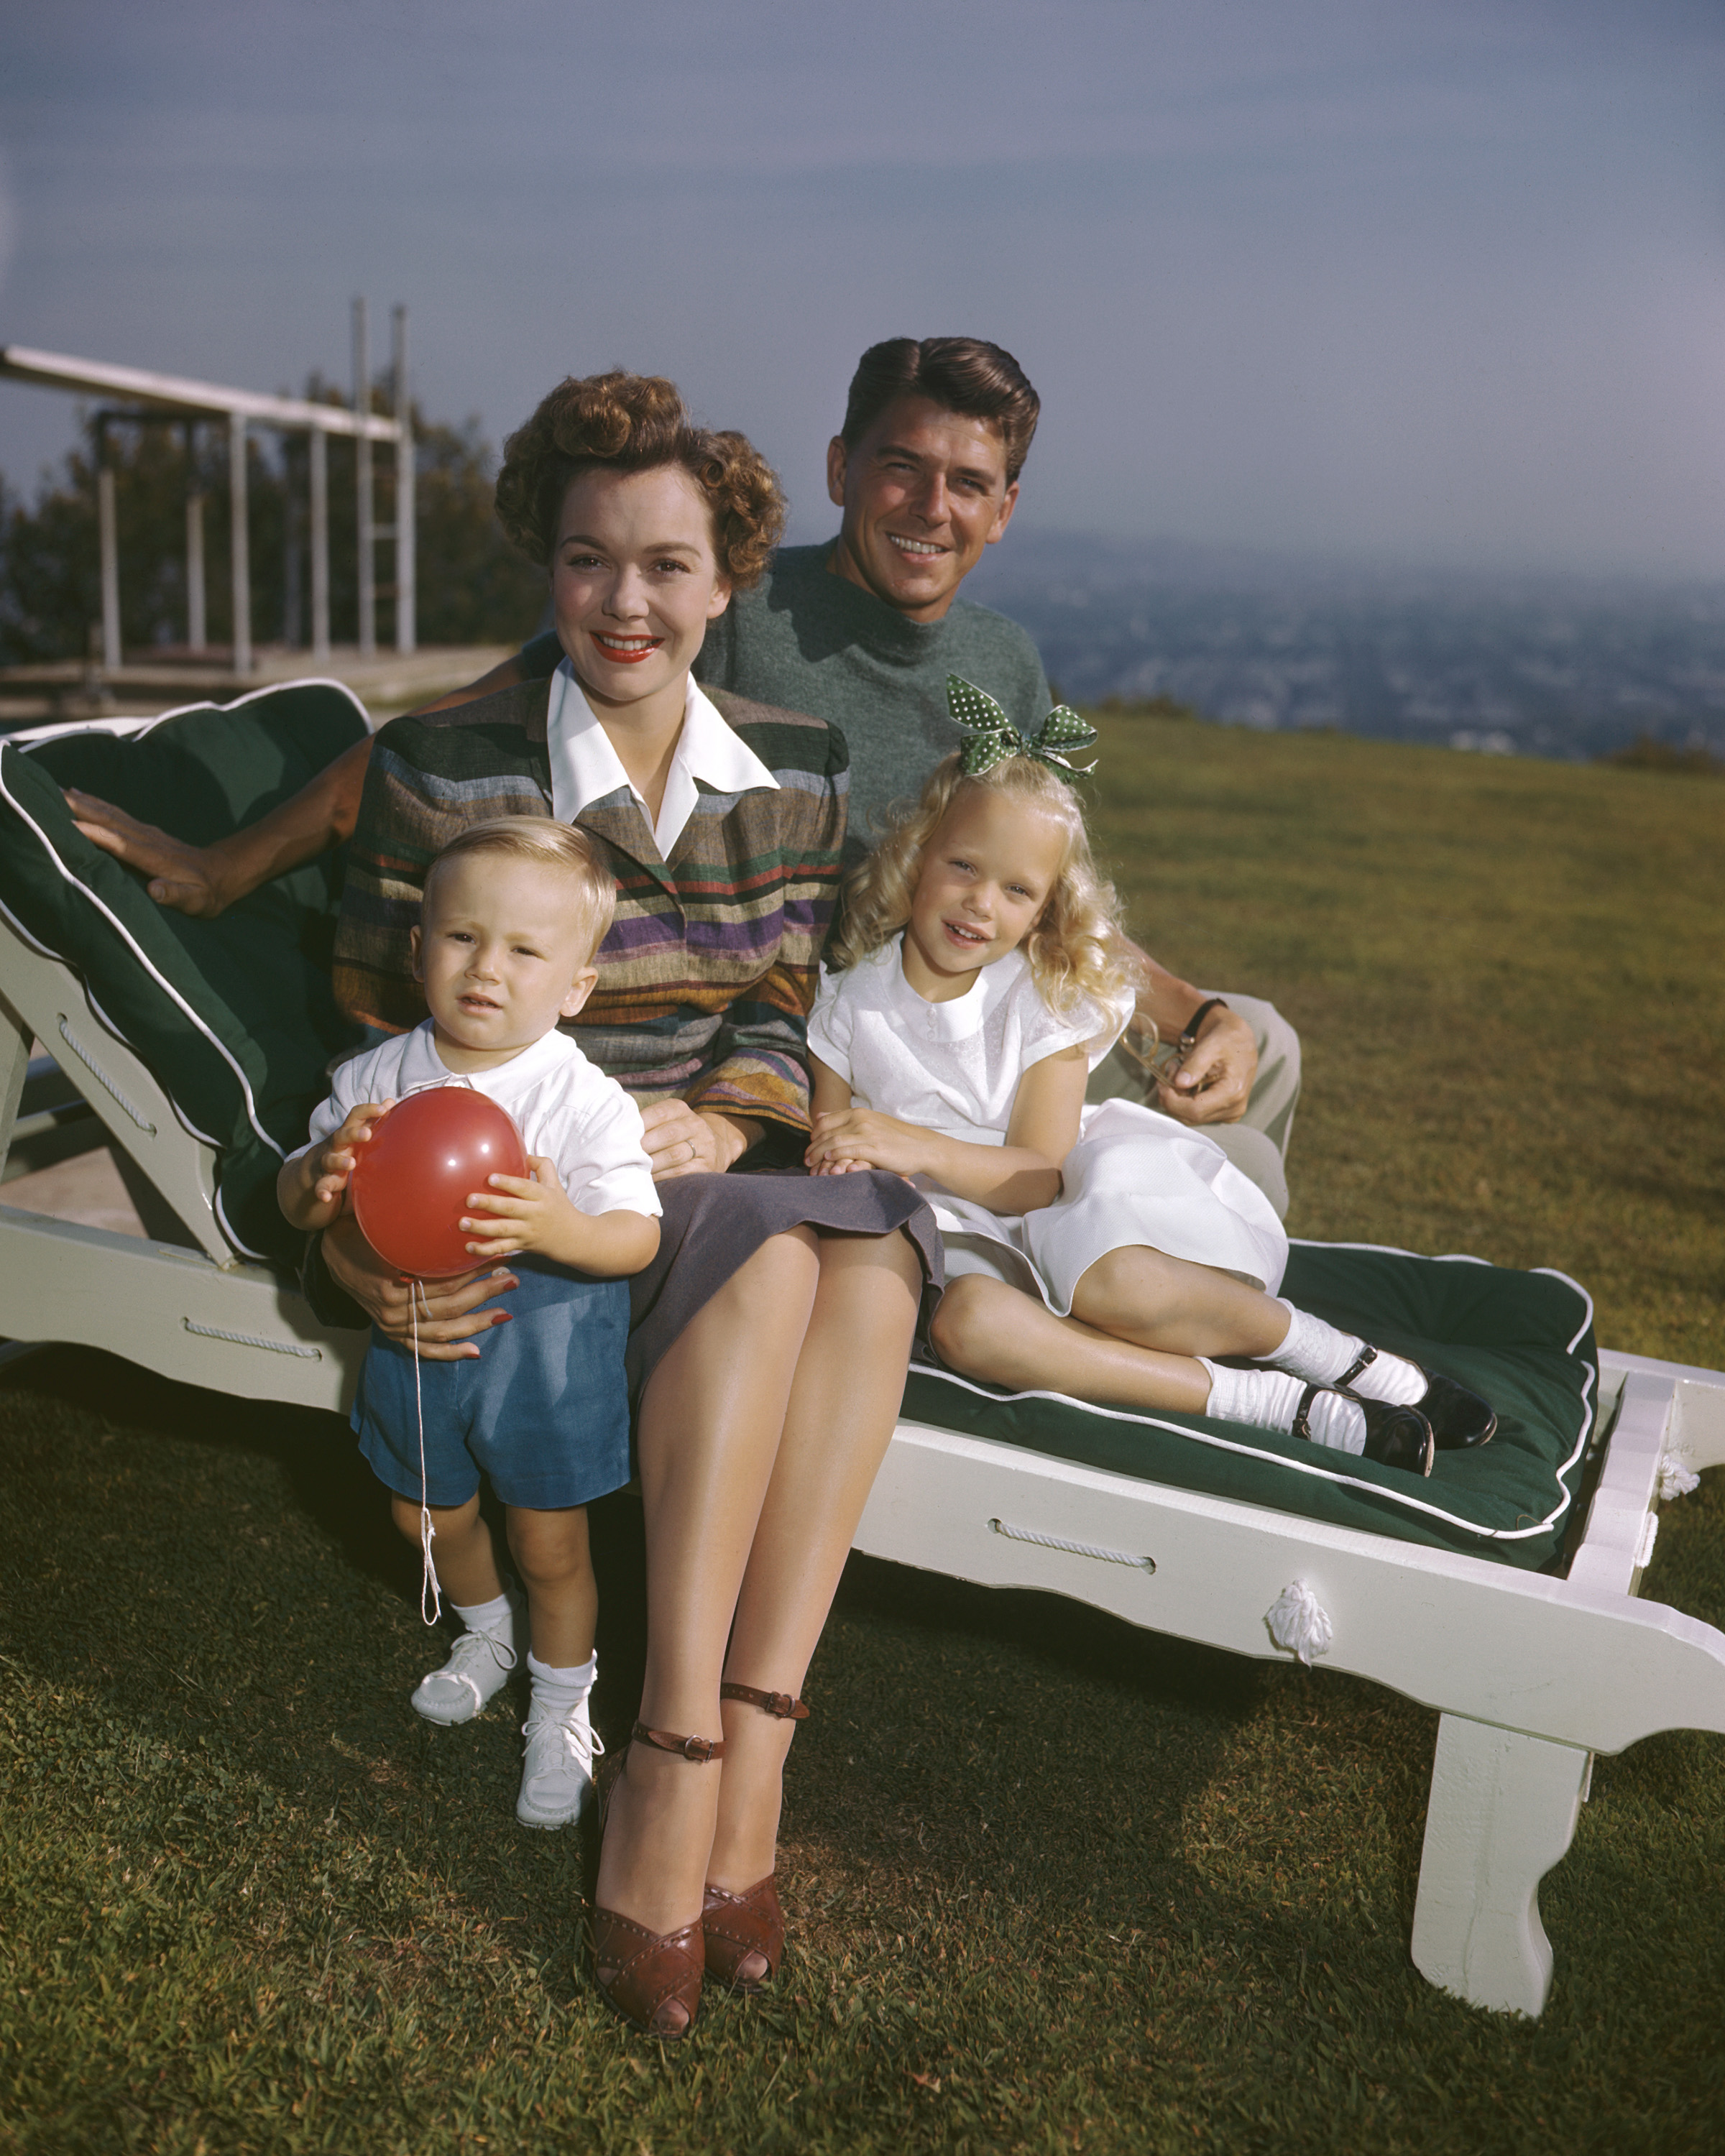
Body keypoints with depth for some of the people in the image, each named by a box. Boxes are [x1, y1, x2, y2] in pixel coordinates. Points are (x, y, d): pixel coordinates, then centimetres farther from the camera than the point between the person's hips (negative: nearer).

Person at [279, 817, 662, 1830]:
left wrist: (562, 1228, -43)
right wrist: (326, 1173, -27)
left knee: (551, 1545, 11)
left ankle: (561, 1707, 39)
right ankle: (489, 1632, 58)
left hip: (544, 1336, -4)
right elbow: (298, 1204, -3)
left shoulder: (584, 1099, -20)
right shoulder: (379, 1077, -9)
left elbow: (638, 1238, -22)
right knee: (429, 1515, 25)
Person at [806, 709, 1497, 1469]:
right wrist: (841, 1166, -21)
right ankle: (1288, 1408, -34)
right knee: (968, 1322, -37)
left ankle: (1360, 1366, -16)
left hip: (1077, 1206, -1)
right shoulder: (849, 998, -2)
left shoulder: (1048, 998, -6)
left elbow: (1042, 1176, -12)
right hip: (970, 1233, 1)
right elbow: (826, 1141, 4)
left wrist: (922, 1147, -29)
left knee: (1109, 1280, -39)